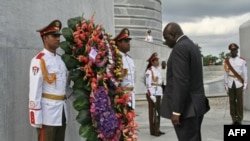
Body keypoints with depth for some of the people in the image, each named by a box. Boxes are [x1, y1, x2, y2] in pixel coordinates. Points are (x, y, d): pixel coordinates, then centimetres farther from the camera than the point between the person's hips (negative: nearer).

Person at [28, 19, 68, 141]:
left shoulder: (60, 59, 14)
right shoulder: (39, 60, -11)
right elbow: (34, 90, -16)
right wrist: (37, 119, -18)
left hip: (62, 111, 8)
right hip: (47, 112, -7)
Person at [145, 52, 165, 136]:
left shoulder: (158, 70, 16)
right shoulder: (149, 71, -10)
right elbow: (148, 84, -16)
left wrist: (160, 94, 18)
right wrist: (151, 95, -21)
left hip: (158, 93, 8)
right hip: (152, 94, -8)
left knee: (158, 112, 11)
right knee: (153, 112, -3)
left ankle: (157, 129, 18)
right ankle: (153, 131, 2)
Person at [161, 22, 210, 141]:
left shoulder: (180, 48, -14)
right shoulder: (192, 46, 16)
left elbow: (181, 81, -21)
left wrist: (176, 111, -20)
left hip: (186, 108, -10)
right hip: (196, 105, 10)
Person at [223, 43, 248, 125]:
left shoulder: (242, 61, 2)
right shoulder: (227, 61, 5)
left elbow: (245, 73, 3)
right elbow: (225, 74, 5)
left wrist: (245, 85, -2)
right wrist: (226, 85, 3)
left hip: (239, 84, -1)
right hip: (230, 84, 2)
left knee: (239, 101, -1)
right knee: (232, 101, 3)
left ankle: (239, 119, 5)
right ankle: (234, 119, 10)